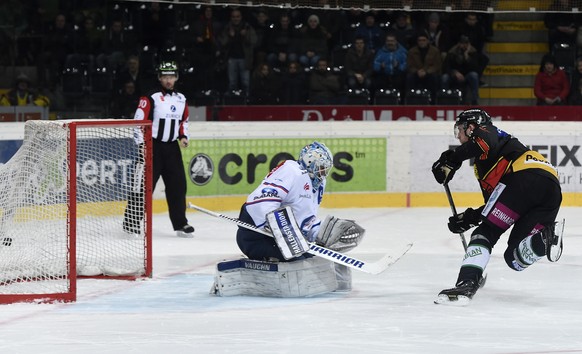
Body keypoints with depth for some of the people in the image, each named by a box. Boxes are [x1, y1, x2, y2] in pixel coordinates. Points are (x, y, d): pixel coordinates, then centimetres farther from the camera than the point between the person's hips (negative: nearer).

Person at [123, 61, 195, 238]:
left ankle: (180, 223, 14)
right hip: (152, 146, -6)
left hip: (172, 147, 6)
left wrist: (183, 136, 6)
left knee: (178, 184, 5)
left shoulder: (181, 99, 11)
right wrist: (143, 146, -18)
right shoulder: (150, 98, -10)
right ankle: (131, 221, -1)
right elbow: (138, 122, -13)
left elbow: (184, 120, 24)